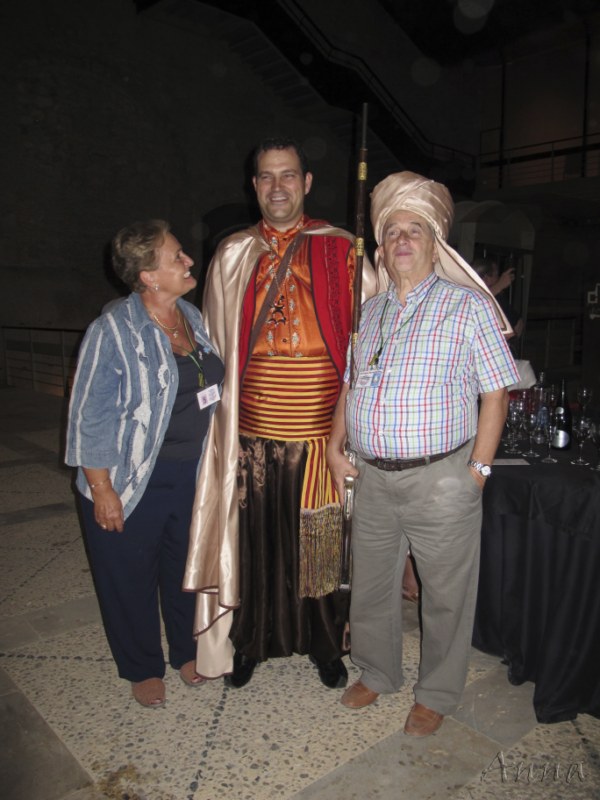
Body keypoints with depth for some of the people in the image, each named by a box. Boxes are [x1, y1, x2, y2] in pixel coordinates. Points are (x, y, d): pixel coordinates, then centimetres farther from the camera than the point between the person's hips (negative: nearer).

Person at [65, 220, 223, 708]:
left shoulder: (192, 317, 2)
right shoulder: (115, 331, -18)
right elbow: (91, 418, -16)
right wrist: (102, 491, -16)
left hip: (192, 475, 6)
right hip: (133, 483, -6)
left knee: (187, 566, 20)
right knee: (131, 577, 13)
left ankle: (187, 650, 44)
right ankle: (143, 668, 37)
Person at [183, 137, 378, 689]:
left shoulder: (340, 251, 1)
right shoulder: (232, 255, 8)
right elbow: (216, 346, 15)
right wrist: (221, 411, 14)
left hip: (320, 431, -1)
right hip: (251, 432, 2)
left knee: (318, 543, 9)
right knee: (253, 539, 11)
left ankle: (325, 643, 33)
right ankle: (251, 640, 35)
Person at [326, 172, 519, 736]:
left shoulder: (468, 306, -4)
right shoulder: (370, 312, 12)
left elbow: (496, 392, -7)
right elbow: (350, 384, 18)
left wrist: (478, 469, -11)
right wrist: (335, 446, 8)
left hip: (440, 480, -5)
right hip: (372, 478, 5)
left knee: (445, 594, 11)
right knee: (371, 584, 18)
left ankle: (436, 695, 34)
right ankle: (376, 674, 43)